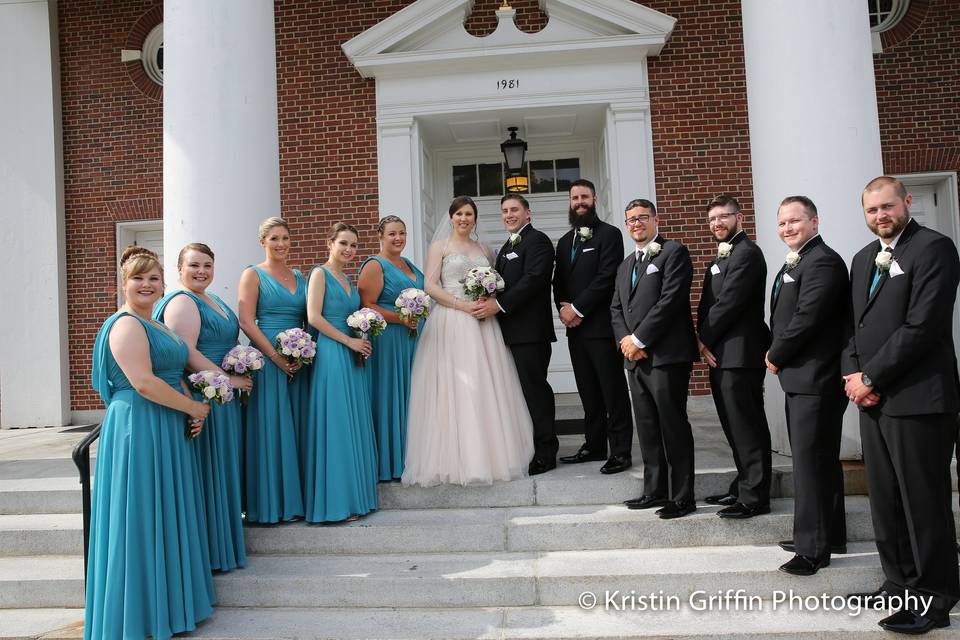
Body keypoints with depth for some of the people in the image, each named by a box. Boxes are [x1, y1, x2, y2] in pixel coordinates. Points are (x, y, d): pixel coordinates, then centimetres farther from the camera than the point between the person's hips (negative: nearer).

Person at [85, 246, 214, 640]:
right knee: (144, 519, -1)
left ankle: (166, 602, 26)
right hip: (140, 430, -10)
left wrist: (192, 411, 2)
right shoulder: (127, 324, -13)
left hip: (167, 431, 10)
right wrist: (196, 408, -13)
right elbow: (143, 383, -23)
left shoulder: (154, 325, 17)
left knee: (165, 517, 15)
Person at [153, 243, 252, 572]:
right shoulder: (182, 302, -13)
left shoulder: (214, 301, 17)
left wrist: (239, 375, 12)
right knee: (204, 473, -2)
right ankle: (206, 551, 9)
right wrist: (228, 379, -17)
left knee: (219, 469, 15)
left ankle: (222, 542, 27)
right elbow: (187, 354, -23)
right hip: (199, 397, -10)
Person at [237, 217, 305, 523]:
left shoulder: (299, 277, 15)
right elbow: (247, 322, -10)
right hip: (266, 360, -5)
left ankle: (296, 499, 19)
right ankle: (269, 503, 9)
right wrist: (276, 356, -15)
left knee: (295, 428, 9)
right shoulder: (253, 275, 0)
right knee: (269, 429, -2)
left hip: (299, 362, 5)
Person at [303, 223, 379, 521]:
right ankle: (335, 501, 4)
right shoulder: (320, 273, -5)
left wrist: (363, 342, 5)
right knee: (335, 425, -5)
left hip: (353, 356, 8)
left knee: (355, 425, 9)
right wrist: (349, 341, -14)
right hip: (332, 354, -8)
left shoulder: (348, 280, 18)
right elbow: (314, 317, -14)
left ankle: (354, 496, 18)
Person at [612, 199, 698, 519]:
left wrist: (639, 339, -14)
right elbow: (616, 308, 17)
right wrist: (626, 340, -2)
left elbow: (670, 300, -14)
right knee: (647, 429, 13)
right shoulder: (625, 265, 22)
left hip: (666, 356, -8)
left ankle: (683, 497, 7)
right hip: (636, 359, 8)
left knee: (674, 428, -3)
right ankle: (655, 491, 23)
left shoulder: (674, 253, -3)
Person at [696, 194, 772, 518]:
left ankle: (754, 498, 5)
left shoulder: (746, 253, -10)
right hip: (721, 355, 10)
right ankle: (743, 487, 27)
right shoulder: (723, 256, 20)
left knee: (748, 428, -3)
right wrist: (705, 341, 2)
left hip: (739, 354, -10)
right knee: (736, 427, 16)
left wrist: (705, 339, -8)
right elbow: (706, 304, 16)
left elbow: (728, 303, -18)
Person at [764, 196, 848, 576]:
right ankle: (828, 536, 31)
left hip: (815, 380, -10)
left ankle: (814, 548, 4)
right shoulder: (794, 263, 18)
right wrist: (776, 354, 7)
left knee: (811, 461, -5)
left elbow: (807, 319, -22)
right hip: (800, 378, 10)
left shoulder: (822, 262, -14)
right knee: (819, 460, 18)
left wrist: (776, 357, -10)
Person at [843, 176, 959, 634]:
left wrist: (870, 378, -13)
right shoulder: (863, 259, 18)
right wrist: (853, 373, 1)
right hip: (873, 399, 8)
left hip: (917, 400, -7)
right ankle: (900, 585, 26)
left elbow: (922, 326, -16)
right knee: (885, 503, 13)